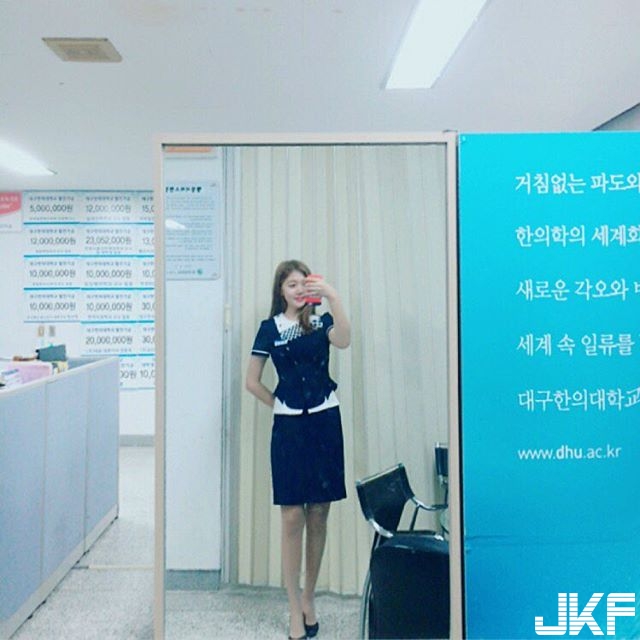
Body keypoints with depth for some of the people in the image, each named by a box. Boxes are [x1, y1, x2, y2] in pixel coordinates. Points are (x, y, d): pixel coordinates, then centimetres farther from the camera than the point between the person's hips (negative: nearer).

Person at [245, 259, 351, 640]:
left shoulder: (321, 321, 5)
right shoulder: (270, 328, 5)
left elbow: (344, 340, -19)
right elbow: (253, 382, 7)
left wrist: (333, 297, -27)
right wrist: (282, 406, 5)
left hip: (325, 423, 1)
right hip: (289, 427, -1)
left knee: (318, 517, 9)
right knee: (293, 518, 0)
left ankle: (309, 598, 27)